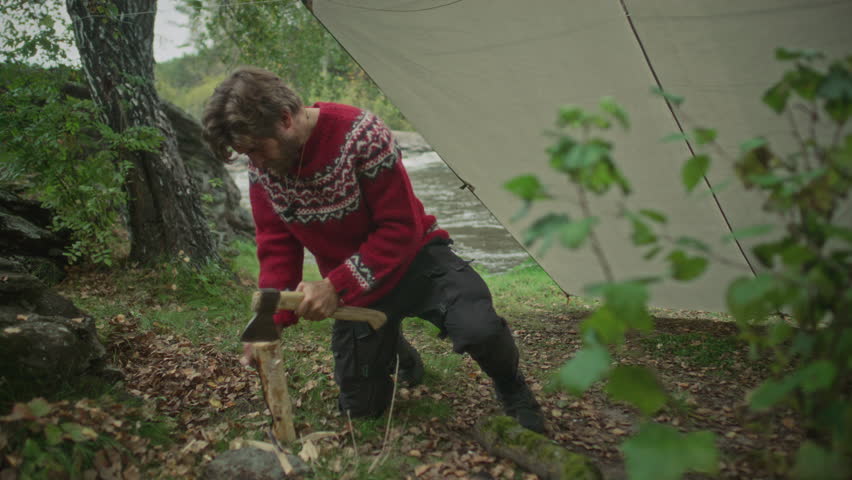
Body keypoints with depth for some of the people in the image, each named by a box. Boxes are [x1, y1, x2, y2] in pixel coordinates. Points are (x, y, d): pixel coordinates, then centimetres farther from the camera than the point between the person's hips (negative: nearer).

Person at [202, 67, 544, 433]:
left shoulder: (360, 135, -26)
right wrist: (269, 321, -20)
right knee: (360, 408, 9)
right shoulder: (262, 170, -10)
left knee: (480, 330, -32)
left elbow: (401, 229, -24)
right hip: (351, 290, 5)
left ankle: (510, 388, 4)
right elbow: (277, 248, -4)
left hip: (413, 257, -4)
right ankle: (399, 354, 42)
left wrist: (336, 287, -30)